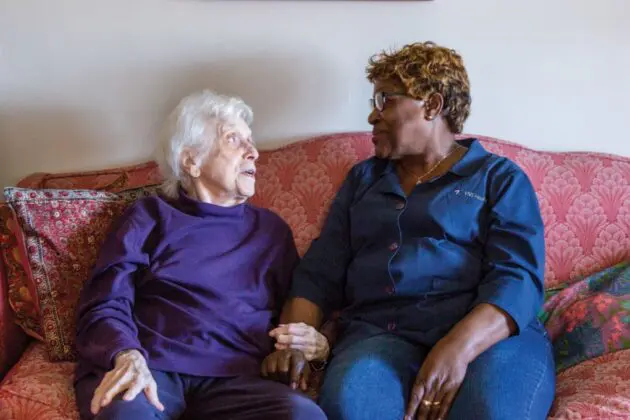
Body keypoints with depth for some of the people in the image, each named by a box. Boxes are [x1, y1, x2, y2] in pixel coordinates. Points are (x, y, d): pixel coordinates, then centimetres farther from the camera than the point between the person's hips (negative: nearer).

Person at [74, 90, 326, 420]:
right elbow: (105, 306, 3)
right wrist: (128, 358, -19)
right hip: (149, 369, -2)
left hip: (230, 378, 3)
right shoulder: (150, 217, 15)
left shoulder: (272, 230, 24)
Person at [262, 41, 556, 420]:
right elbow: (320, 275, 15)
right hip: (380, 334, 2)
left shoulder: (500, 178, 12)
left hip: (489, 336, -1)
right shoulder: (363, 178, 24)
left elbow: (517, 277, -4)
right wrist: (294, 338, -6)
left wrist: (459, 346, -23)